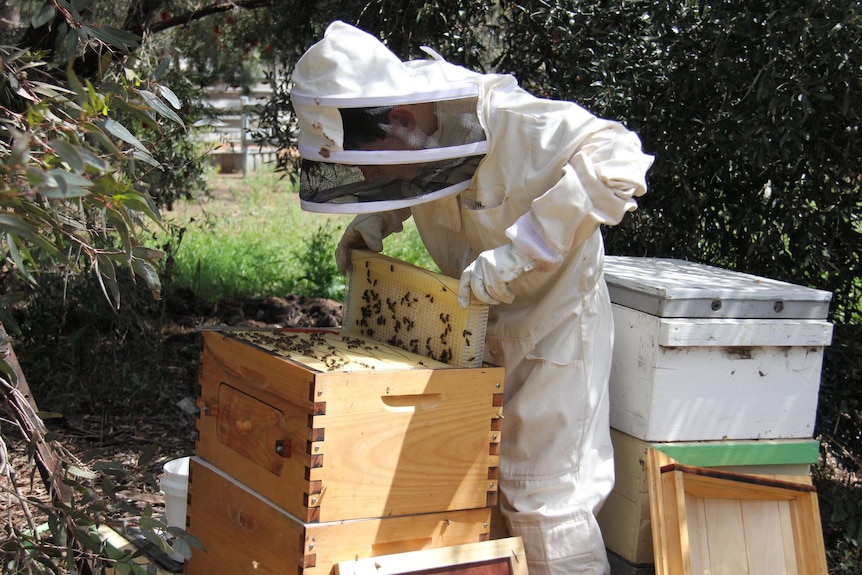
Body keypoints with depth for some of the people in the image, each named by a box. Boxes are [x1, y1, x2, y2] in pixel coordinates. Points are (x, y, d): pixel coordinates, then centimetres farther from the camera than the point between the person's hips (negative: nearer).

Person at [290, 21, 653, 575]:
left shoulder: (510, 122, -28)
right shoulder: (423, 136, -5)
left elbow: (619, 161, -39)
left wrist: (517, 251, -41)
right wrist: (376, 218, -2)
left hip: (554, 318, -8)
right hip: (478, 322, 8)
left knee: (544, 498, -4)